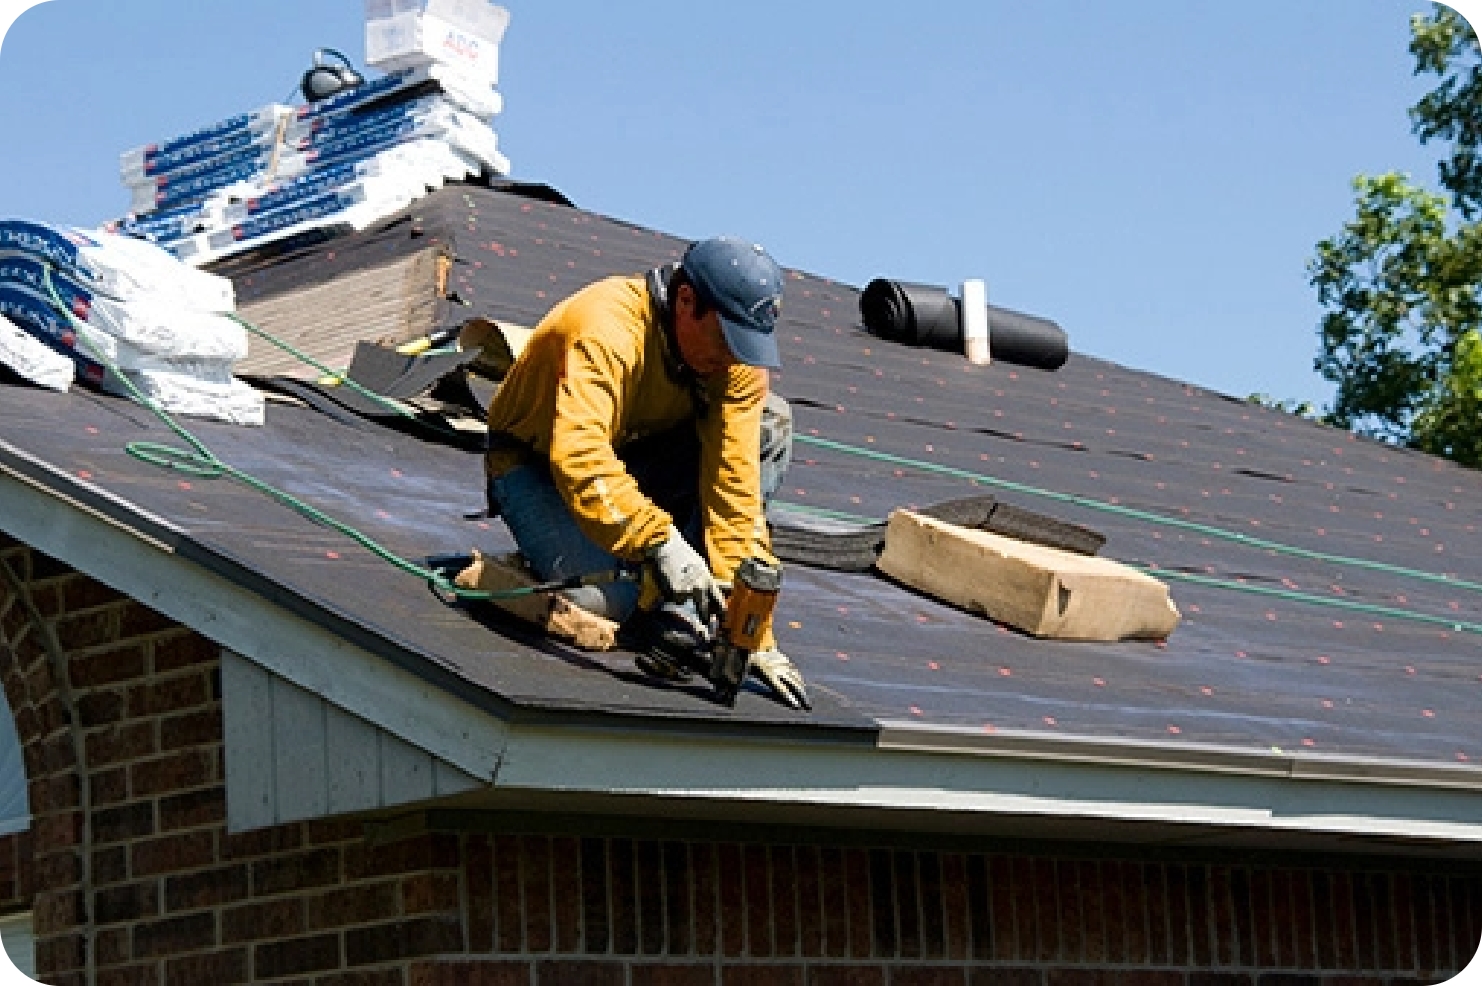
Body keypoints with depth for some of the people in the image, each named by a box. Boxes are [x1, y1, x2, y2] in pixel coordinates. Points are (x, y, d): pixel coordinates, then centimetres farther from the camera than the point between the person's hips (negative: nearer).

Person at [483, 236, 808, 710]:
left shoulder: (737, 355, -17)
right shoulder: (606, 330, -34)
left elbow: (736, 484, -19)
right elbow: (577, 458, -46)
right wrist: (661, 541, -55)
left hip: (634, 455, 6)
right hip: (535, 466, -6)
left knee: (769, 422, -15)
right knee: (607, 600, -32)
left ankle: (677, 605, -14)